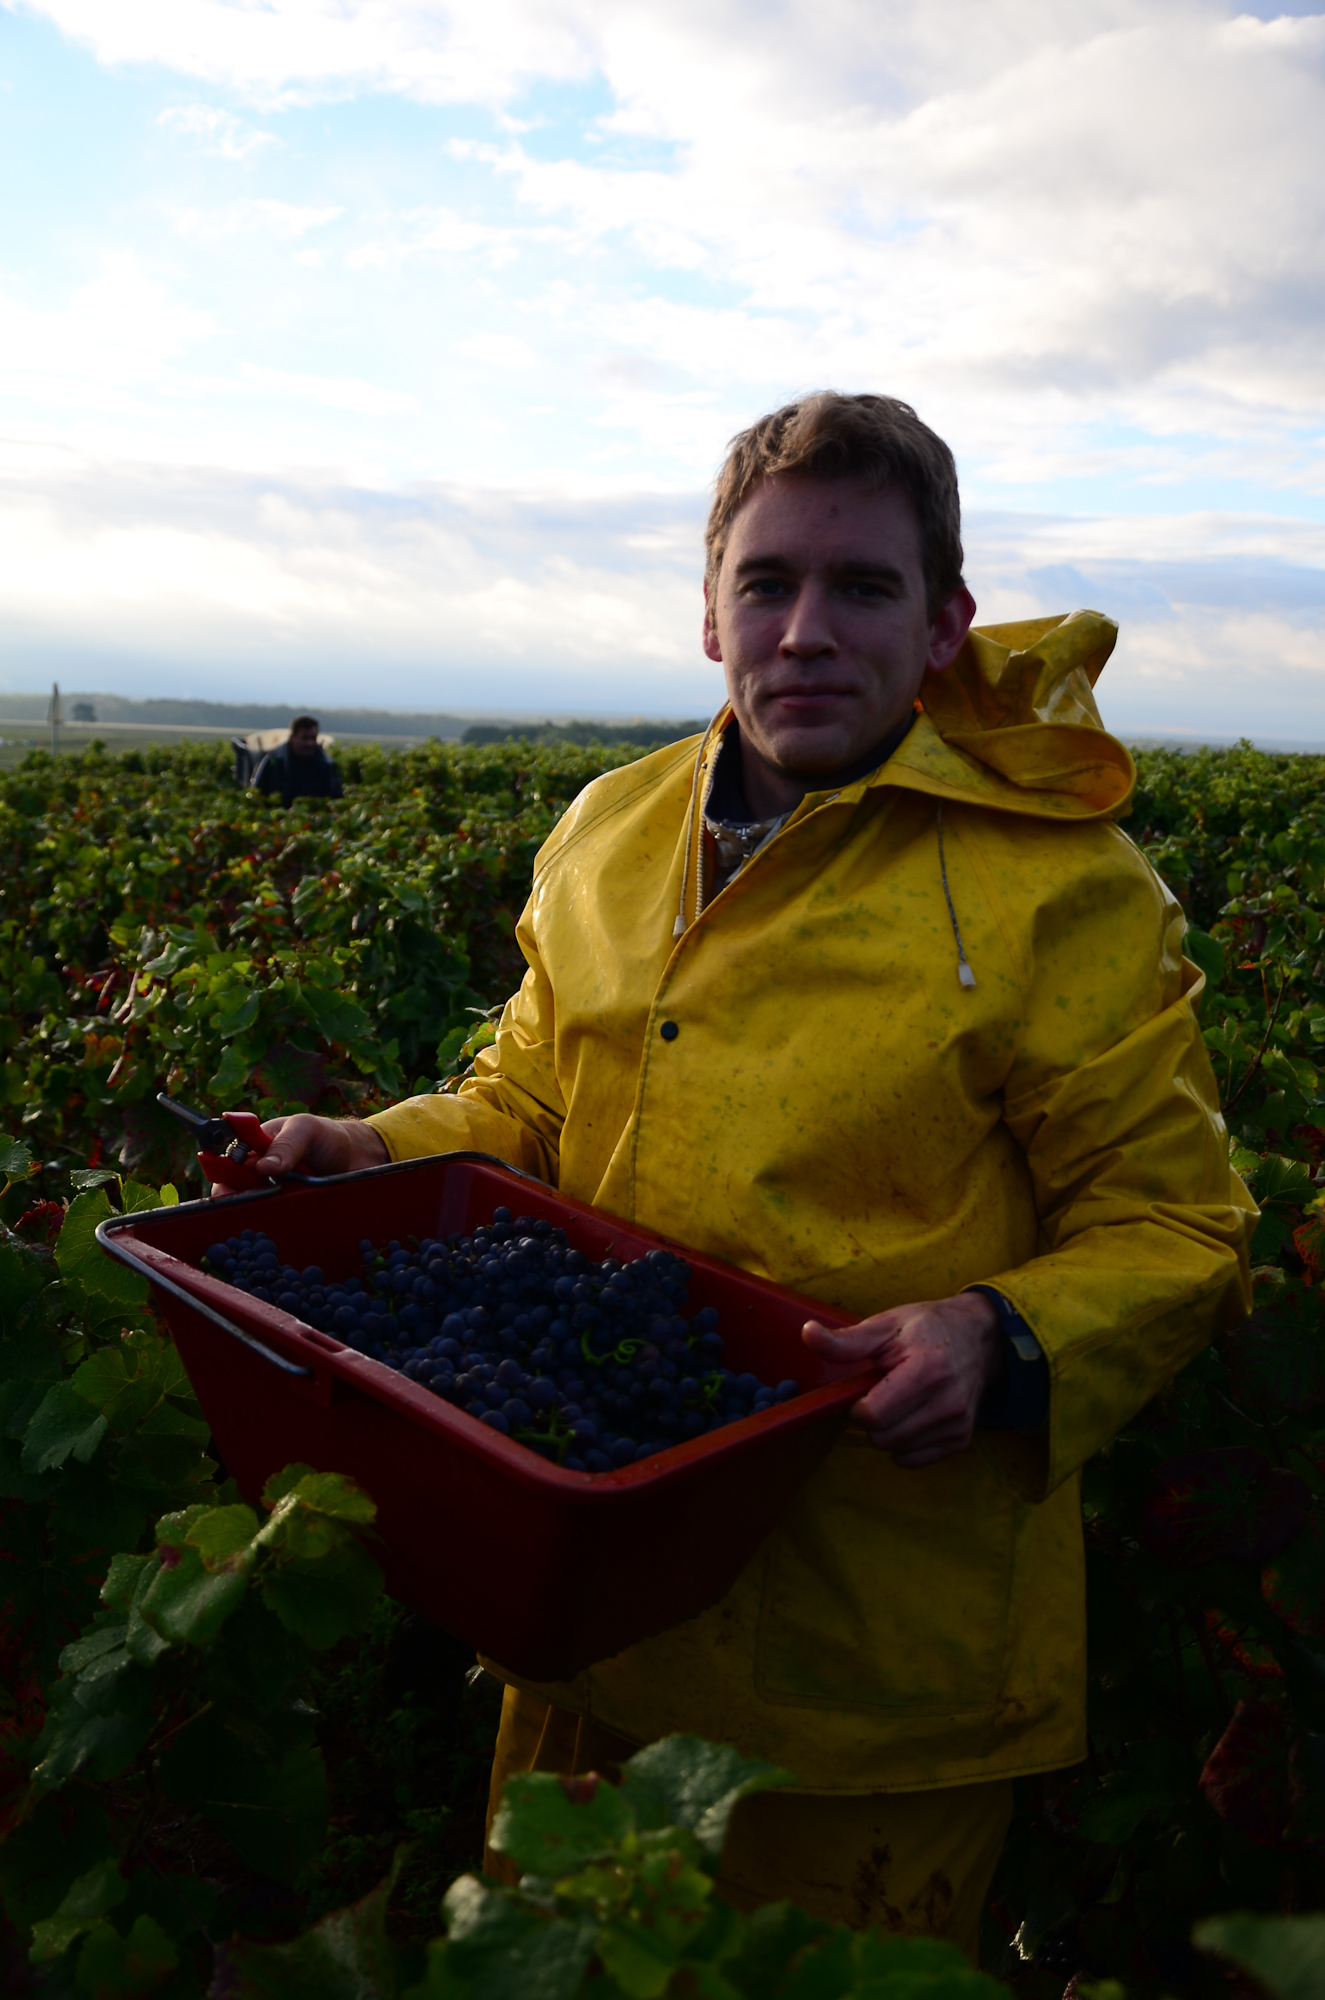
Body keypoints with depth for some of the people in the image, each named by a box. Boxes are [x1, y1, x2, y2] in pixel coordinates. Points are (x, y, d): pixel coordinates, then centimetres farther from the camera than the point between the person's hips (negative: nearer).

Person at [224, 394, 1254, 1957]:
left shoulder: (1062, 889, -14)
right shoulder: (605, 837, 1)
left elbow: (1175, 1233, -9)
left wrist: (1008, 1343, -28)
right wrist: (382, 1154, -6)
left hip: (886, 1642, -4)